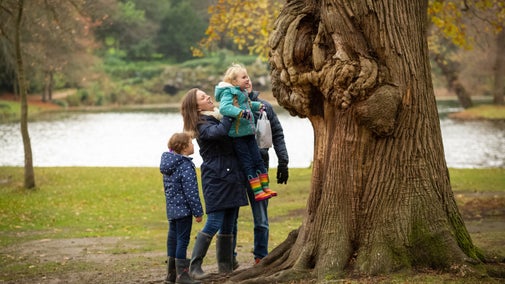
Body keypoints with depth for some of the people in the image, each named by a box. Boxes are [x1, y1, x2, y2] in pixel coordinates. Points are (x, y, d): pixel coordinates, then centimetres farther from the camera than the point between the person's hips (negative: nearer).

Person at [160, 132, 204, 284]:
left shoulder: (167, 165, 9)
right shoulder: (186, 166, -17)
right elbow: (191, 191, -19)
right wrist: (198, 212, -15)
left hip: (171, 209, 9)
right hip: (183, 209, -9)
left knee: (173, 239, 14)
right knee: (182, 240, -4)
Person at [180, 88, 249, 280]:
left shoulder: (220, 118, 16)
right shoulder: (202, 125, -9)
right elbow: (218, 132, -30)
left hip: (232, 177, 8)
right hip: (216, 179, -8)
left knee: (228, 226, 9)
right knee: (214, 224, -11)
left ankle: (226, 266, 14)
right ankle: (195, 266, -5)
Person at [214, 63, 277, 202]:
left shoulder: (242, 92, 13)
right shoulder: (228, 93, -14)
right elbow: (224, 107, -31)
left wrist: (258, 106, 21)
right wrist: (240, 112, -38)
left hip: (249, 132, 8)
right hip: (237, 134, -8)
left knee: (258, 160, 9)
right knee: (248, 164, -4)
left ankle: (265, 187, 17)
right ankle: (257, 191, -1)